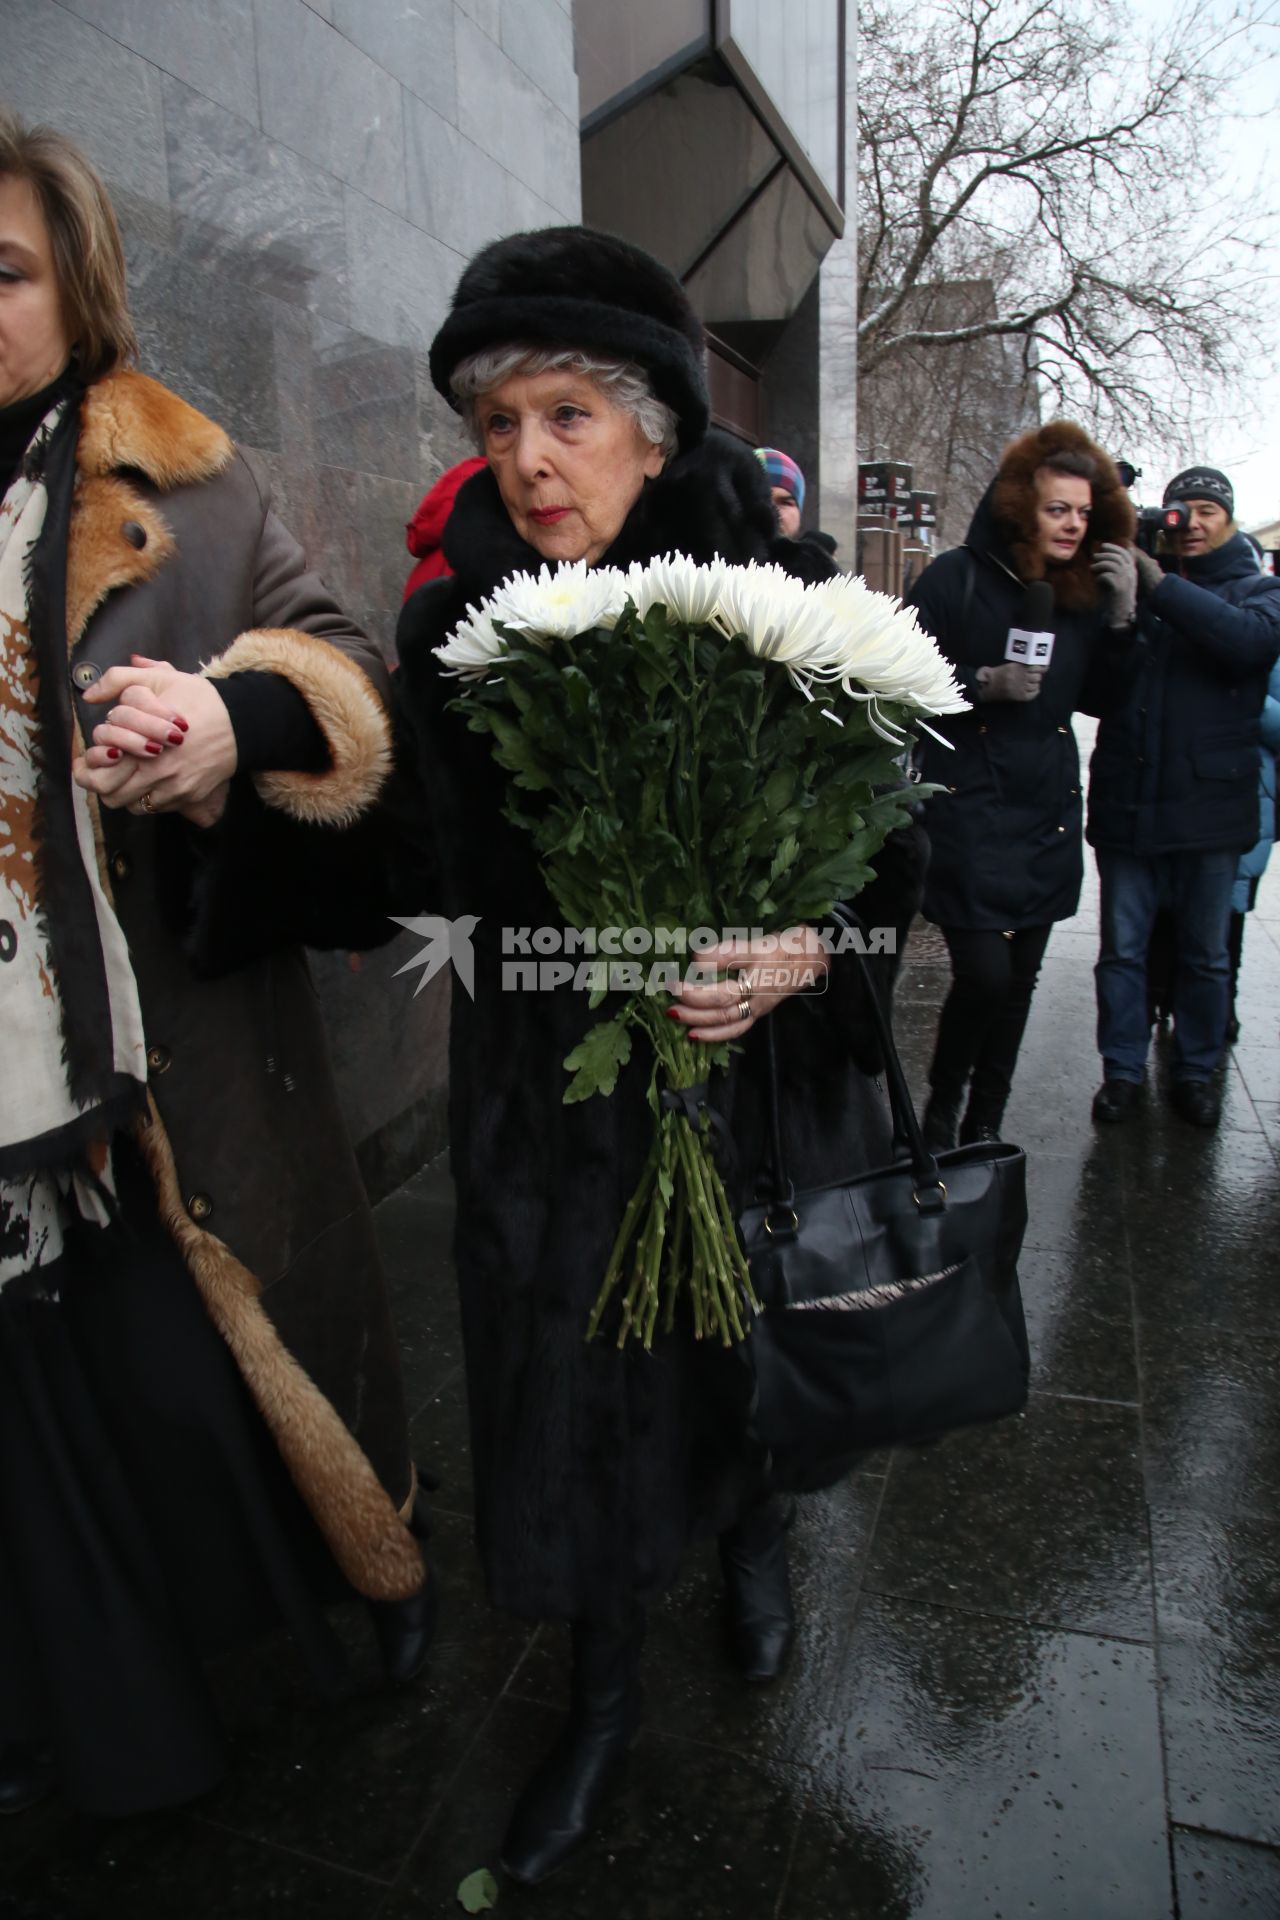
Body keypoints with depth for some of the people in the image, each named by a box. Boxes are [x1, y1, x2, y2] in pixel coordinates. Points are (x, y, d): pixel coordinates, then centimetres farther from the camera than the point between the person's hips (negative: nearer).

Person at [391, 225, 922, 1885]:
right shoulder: (453, 631, -5)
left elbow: (888, 852, -6)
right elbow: (426, 872, -4)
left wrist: (804, 948, -24)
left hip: (758, 1078, 0)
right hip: (552, 1100, 1)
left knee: (747, 1349, 21)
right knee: (569, 1387, 12)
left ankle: (751, 1538, 59)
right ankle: (601, 1701, 42)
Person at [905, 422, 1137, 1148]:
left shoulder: (1084, 588, 10)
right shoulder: (958, 576, -6)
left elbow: (1094, 698, 12)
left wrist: (1120, 615, 0)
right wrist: (985, 684, -20)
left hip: (1049, 813, 6)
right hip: (970, 808, -5)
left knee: (1020, 981, 9)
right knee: (985, 973, -12)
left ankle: (985, 1127, 25)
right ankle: (942, 1108, 16)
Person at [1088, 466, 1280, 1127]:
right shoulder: (1132, 585, 9)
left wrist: (1158, 583, -22)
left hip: (1209, 803, 0)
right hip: (1126, 800, 1)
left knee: (1205, 954, 10)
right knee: (1122, 948, 5)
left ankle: (1196, 1070, 24)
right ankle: (1122, 1069, 18)